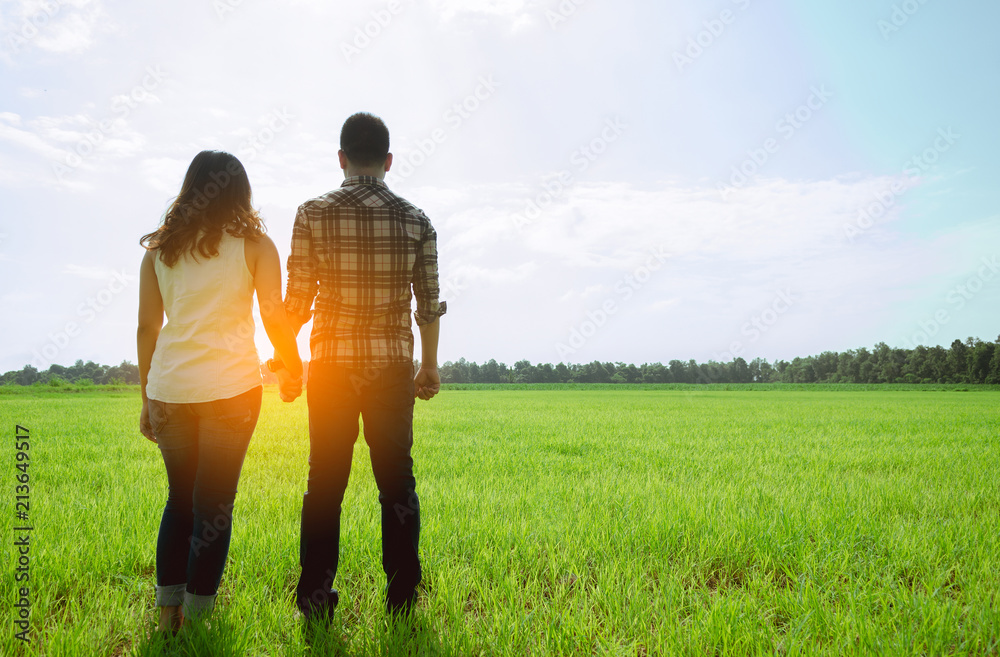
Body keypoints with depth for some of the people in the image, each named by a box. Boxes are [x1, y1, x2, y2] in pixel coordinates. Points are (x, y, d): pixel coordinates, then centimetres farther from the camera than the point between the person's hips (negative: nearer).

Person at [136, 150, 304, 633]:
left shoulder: (159, 248, 10)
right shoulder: (254, 244, 2)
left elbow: (146, 327, 9)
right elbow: (275, 319, -2)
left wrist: (147, 398, 16)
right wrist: (294, 371, 13)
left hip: (168, 390, 4)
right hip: (230, 390, -3)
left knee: (180, 499, 17)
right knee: (214, 504, 5)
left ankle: (167, 613, 23)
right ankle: (196, 618, 12)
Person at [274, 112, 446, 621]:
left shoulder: (314, 213, -4)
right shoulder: (414, 220, 0)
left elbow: (297, 298, -4)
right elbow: (428, 303, 3)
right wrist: (429, 365, 15)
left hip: (331, 365, -1)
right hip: (392, 365, 1)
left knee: (324, 482, 9)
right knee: (397, 482, 10)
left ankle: (315, 600, 16)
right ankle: (402, 598, 17)